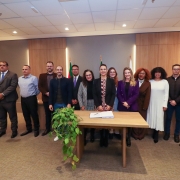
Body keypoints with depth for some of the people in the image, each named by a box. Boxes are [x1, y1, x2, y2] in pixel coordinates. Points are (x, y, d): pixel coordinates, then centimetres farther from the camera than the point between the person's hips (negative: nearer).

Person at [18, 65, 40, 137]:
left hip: (31, 99, -6)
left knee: (34, 114, 1)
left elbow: (37, 88, -7)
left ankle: (36, 129, 15)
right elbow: (20, 87, 21)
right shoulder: (20, 78, 10)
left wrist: (34, 95, 4)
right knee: (26, 115, 14)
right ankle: (28, 129, 28)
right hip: (23, 99, 6)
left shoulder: (34, 78, -10)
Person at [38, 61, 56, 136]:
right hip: (46, 98, 2)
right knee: (47, 114, 13)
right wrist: (46, 93, -13)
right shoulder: (42, 75, 8)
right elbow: (40, 86, 1)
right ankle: (47, 128, 25)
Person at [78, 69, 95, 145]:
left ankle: (92, 136, 31)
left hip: (94, 105, 1)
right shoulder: (82, 83, 0)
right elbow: (79, 95, 0)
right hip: (85, 106, 0)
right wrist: (81, 106, -6)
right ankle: (83, 138, 15)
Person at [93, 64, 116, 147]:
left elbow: (113, 94, -2)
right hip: (99, 106, 1)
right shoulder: (96, 81, 4)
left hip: (108, 106, 0)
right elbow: (94, 94, 0)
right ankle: (101, 140, 26)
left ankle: (106, 140, 24)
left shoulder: (111, 81, 2)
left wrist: (110, 105, -10)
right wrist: (98, 105, -9)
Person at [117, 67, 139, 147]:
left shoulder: (135, 83, 3)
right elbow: (118, 94, 0)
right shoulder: (120, 82, 6)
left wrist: (128, 102, -15)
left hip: (132, 106, 0)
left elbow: (136, 94, -5)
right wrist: (123, 102, -14)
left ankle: (128, 138, 22)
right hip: (122, 106, 1)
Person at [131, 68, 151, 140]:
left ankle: (141, 135, 26)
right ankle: (135, 134, 23)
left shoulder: (147, 83, -1)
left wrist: (145, 106, -8)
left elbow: (147, 96, -4)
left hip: (142, 104, 0)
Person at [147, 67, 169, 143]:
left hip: (160, 103, -1)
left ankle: (156, 135, 19)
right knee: (152, 117, 6)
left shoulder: (165, 82, -1)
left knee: (158, 118, 3)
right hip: (151, 103, 1)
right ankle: (154, 132, 25)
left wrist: (165, 104, -5)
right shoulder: (150, 81, 0)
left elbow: (166, 93, -2)